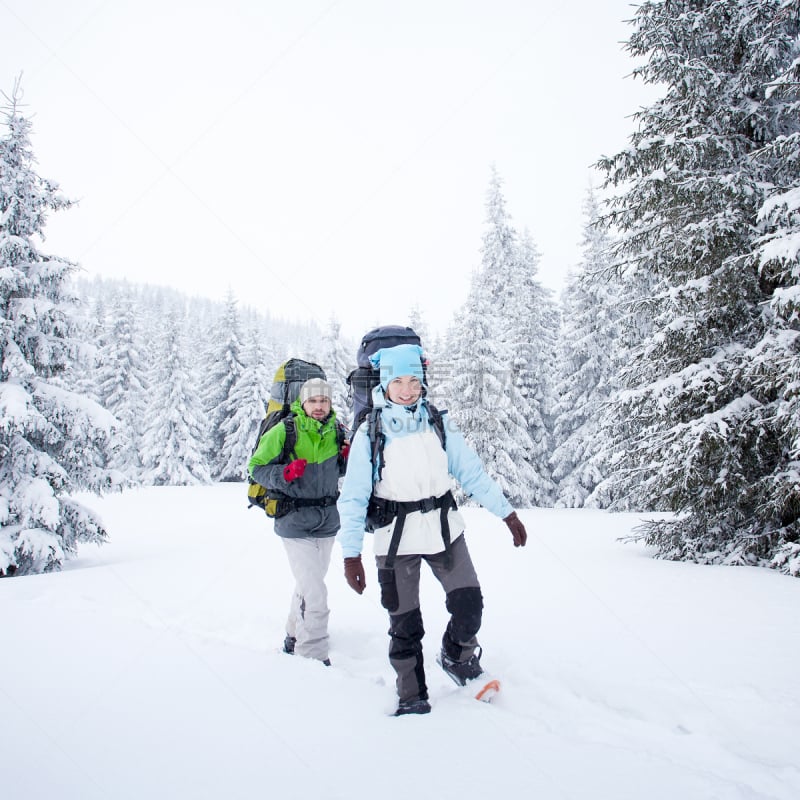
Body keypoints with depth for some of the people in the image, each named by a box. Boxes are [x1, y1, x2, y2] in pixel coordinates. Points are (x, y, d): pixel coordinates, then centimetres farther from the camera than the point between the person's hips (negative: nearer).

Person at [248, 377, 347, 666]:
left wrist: (348, 458, -5)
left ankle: (295, 637, 40)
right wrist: (284, 474, -26)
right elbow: (256, 467, -8)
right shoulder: (283, 432, -14)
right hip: (296, 524, -6)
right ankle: (313, 657, 2)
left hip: (328, 523, 6)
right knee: (315, 593, -10)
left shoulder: (335, 432, 2)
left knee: (308, 585, 21)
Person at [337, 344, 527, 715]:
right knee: (404, 624, 6)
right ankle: (412, 698, 26)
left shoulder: (440, 424, 0)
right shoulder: (370, 433, -7)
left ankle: (456, 656, 29)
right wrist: (351, 553, -8)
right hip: (396, 538, -2)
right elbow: (354, 497, -4)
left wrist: (507, 513, 3)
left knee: (469, 607, -4)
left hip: (444, 529, 2)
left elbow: (472, 472, 6)